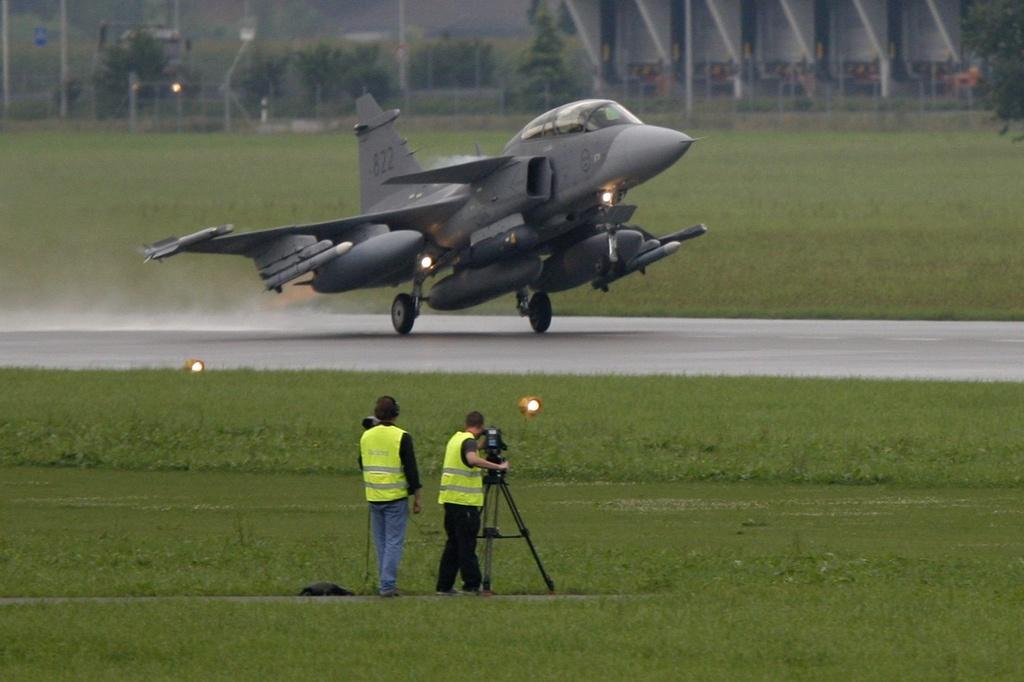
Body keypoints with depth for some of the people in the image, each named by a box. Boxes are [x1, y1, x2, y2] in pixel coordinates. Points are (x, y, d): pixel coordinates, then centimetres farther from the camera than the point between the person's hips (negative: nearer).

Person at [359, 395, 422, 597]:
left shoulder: (366, 436, 4)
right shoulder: (401, 437, -11)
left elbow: (362, 465, 16)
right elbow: (411, 469, -10)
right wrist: (417, 497, -4)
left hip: (373, 497, 5)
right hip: (396, 497, -5)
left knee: (381, 542, 13)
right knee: (394, 541, -3)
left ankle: (387, 582, 17)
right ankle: (388, 585, -11)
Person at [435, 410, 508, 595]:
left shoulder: (455, 438, 15)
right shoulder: (469, 441, -12)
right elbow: (472, 459, -32)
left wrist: (479, 473, 32)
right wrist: (498, 467, -28)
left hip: (450, 498, 8)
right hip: (465, 501, -8)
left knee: (453, 543, 11)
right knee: (467, 545, -4)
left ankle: (444, 585, 11)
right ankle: (471, 585, -2)